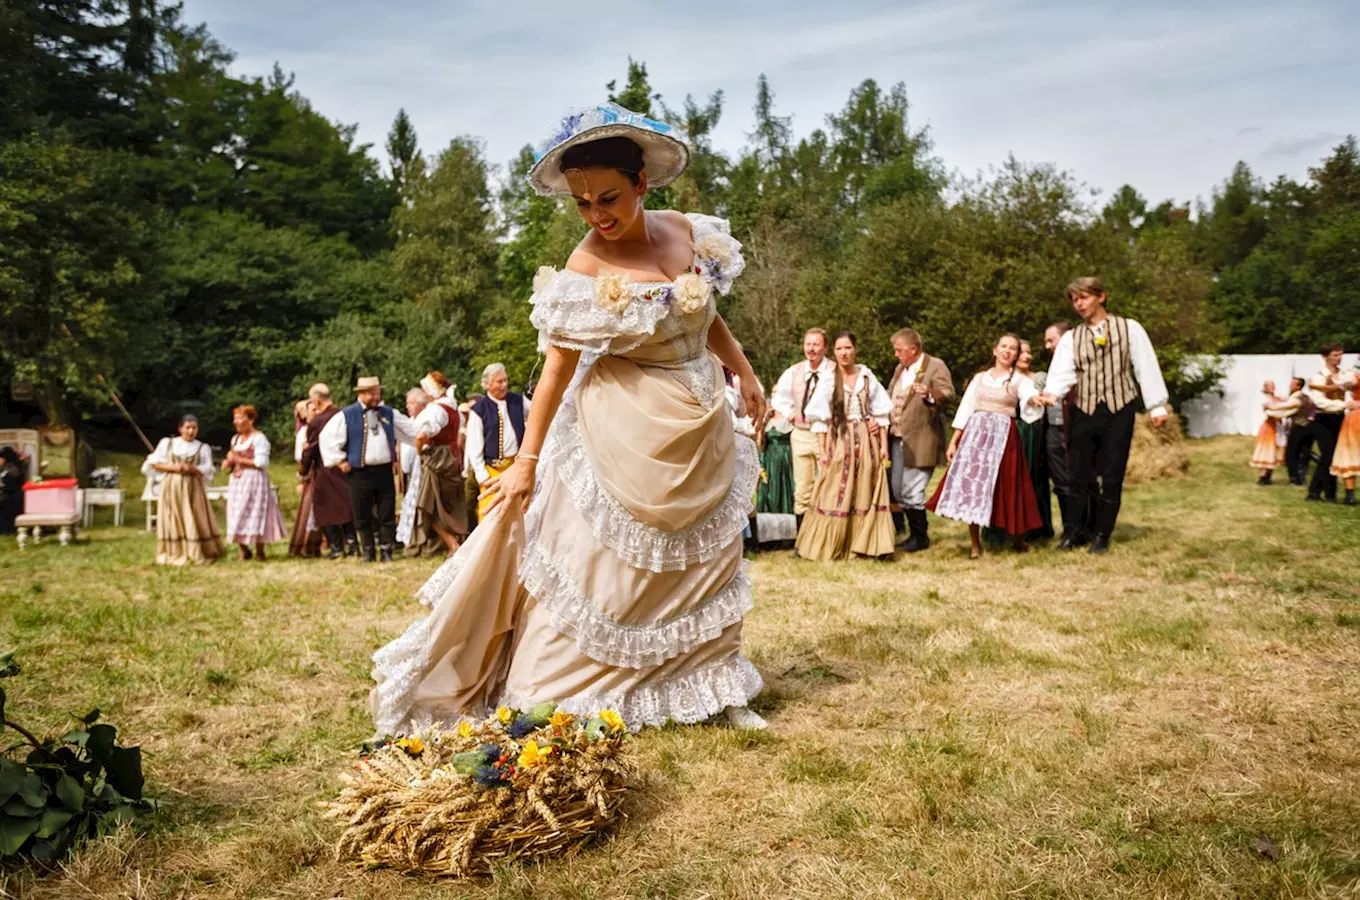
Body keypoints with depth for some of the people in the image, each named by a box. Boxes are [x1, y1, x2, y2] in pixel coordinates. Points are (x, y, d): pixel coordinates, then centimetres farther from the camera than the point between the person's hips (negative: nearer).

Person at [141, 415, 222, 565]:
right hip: (171, 487, 1)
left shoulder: (203, 448, 7)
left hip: (192, 488, 0)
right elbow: (155, 463, 4)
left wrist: (192, 469, -17)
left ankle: (195, 554, 1)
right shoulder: (167, 443, 8)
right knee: (172, 521, 0)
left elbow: (207, 470, 2)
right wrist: (172, 467, -11)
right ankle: (173, 554, 6)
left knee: (194, 522, -4)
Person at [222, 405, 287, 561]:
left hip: (254, 480, -7)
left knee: (256, 516, -5)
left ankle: (260, 552, 4)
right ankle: (244, 550, 13)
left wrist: (239, 459, -14)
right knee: (237, 517, 4)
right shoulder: (235, 439, 15)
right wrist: (228, 463, 3)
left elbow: (262, 463, -16)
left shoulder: (259, 438, -9)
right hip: (236, 482, 8)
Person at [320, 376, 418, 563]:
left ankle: (386, 550, 14)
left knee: (387, 514, 4)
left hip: (384, 470, 2)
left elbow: (412, 431, 13)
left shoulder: (389, 414, 9)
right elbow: (327, 437, -2)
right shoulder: (347, 415, -2)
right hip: (359, 473, -2)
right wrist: (340, 461, -2)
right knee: (362, 516, 5)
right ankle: (368, 551, 18)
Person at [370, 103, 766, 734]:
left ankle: (714, 690, 30)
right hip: (630, 433, -6)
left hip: (702, 428, 6)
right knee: (604, 563, -1)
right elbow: (556, 368, -17)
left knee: (706, 562, 15)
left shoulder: (686, 230, -4)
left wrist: (744, 374, 15)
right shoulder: (585, 272, -19)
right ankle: (555, 701, 11)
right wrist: (527, 460, -17)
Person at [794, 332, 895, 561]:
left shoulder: (867, 377, 6)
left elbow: (880, 413, 7)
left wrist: (884, 445, 1)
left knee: (867, 495, 3)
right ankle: (830, 546, 7)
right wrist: (822, 450, -7)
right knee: (836, 496, -1)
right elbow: (820, 418, -1)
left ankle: (866, 544, 9)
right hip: (839, 441, -2)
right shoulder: (828, 379, 0)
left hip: (867, 441, 2)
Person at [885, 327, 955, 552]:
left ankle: (920, 537, 8)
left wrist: (930, 394, -38)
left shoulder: (936, 366, -6)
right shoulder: (900, 369, 19)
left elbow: (948, 393, -18)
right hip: (897, 439, 8)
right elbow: (889, 397, 25)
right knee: (897, 489, 10)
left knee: (911, 490, -7)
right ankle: (915, 532, 22)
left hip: (919, 440, -8)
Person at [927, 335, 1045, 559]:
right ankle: (975, 543, 7)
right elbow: (965, 410, 12)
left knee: (1003, 488, -3)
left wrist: (1034, 400, -42)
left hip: (1003, 436, -2)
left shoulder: (1020, 380, 6)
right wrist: (953, 441, 5)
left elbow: (1030, 396, -17)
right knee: (970, 483, -3)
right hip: (974, 434, 3)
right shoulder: (979, 378, 14)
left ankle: (1017, 536, 21)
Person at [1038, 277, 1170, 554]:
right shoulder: (1070, 338, 6)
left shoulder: (1130, 329, 1)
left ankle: (1101, 536, 12)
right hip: (1083, 412, 2)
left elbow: (1146, 367, 0)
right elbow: (1062, 372, -8)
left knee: (1112, 478, 3)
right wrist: (1051, 393, -29)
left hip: (1119, 410, -2)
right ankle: (1072, 533, 12)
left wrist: (1157, 405, -3)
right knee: (1078, 476, 3)